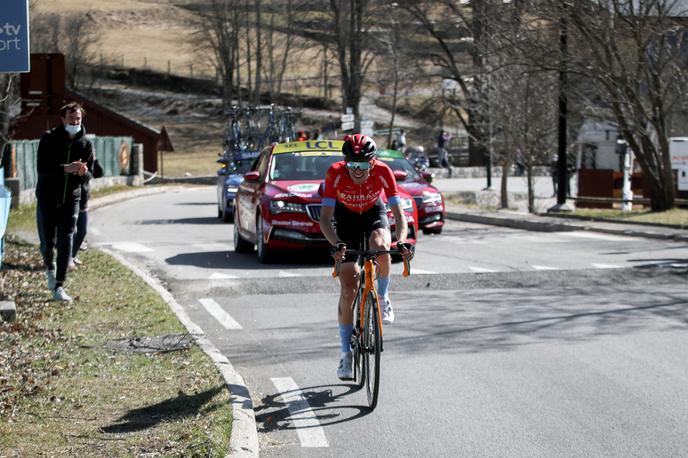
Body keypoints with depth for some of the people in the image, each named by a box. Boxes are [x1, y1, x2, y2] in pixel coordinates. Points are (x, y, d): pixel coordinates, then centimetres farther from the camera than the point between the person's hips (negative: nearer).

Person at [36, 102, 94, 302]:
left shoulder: (86, 144, -1)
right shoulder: (49, 138, -9)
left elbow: (89, 175, 1)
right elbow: (41, 167, -18)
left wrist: (83, 172, -24)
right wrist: (66, 168, -32)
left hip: (70, 199, 2)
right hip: (47, 198, -2)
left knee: (65, 242, -7)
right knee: (48, 242, 1)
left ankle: (59, 287, -4)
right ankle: (50, 267, 36)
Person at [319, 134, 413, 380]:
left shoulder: (383, 172, -30)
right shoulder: (335, 173, -31)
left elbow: (398, 212, -29)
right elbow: (325, 218, -31)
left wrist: (401, 242, -47)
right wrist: (336, 245, -48)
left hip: (374, 214, 0)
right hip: (346, 217, 0)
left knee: (379, 246, -37)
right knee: (348, 289, -9)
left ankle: (383, 298, -8)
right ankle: (346, 353, 2)